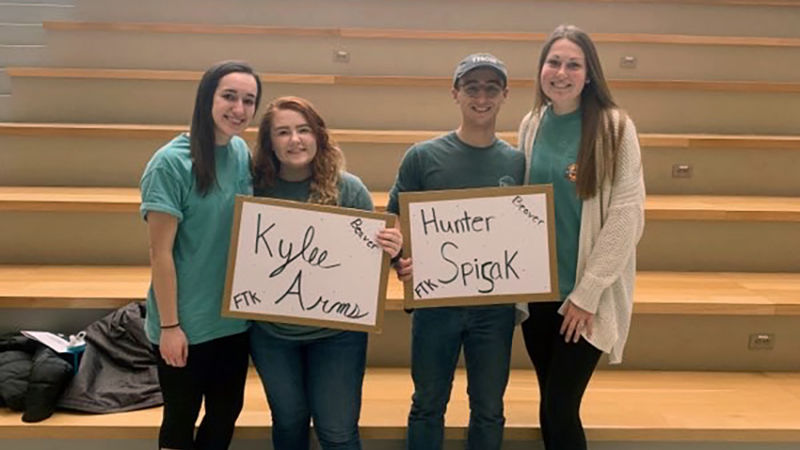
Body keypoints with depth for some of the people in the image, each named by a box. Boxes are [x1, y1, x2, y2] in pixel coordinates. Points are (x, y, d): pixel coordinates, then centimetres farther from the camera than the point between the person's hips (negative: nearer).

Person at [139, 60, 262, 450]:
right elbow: (160, 251, -16)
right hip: (186, 322, -5)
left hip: (234, 316, 6)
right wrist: (169, 325, -15)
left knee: (226, 413, 19)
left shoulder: (243, 154, 1)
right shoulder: (171, 162, -17)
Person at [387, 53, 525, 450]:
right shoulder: (423, 156, -4)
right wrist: (399, 260, -20)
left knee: (489, 409, 15)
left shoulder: (518, 162, 2)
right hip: (435, 299, -1)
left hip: (496, 304, 2)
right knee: (428, 406, 14)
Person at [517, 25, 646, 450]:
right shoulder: (531, 125, 5)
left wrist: (586, 292, -13)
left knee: (558, 411, -1)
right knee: (553, 404, 15)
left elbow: (627, 215, -12)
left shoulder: (615, 128, -9)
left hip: (587, 294, -4)